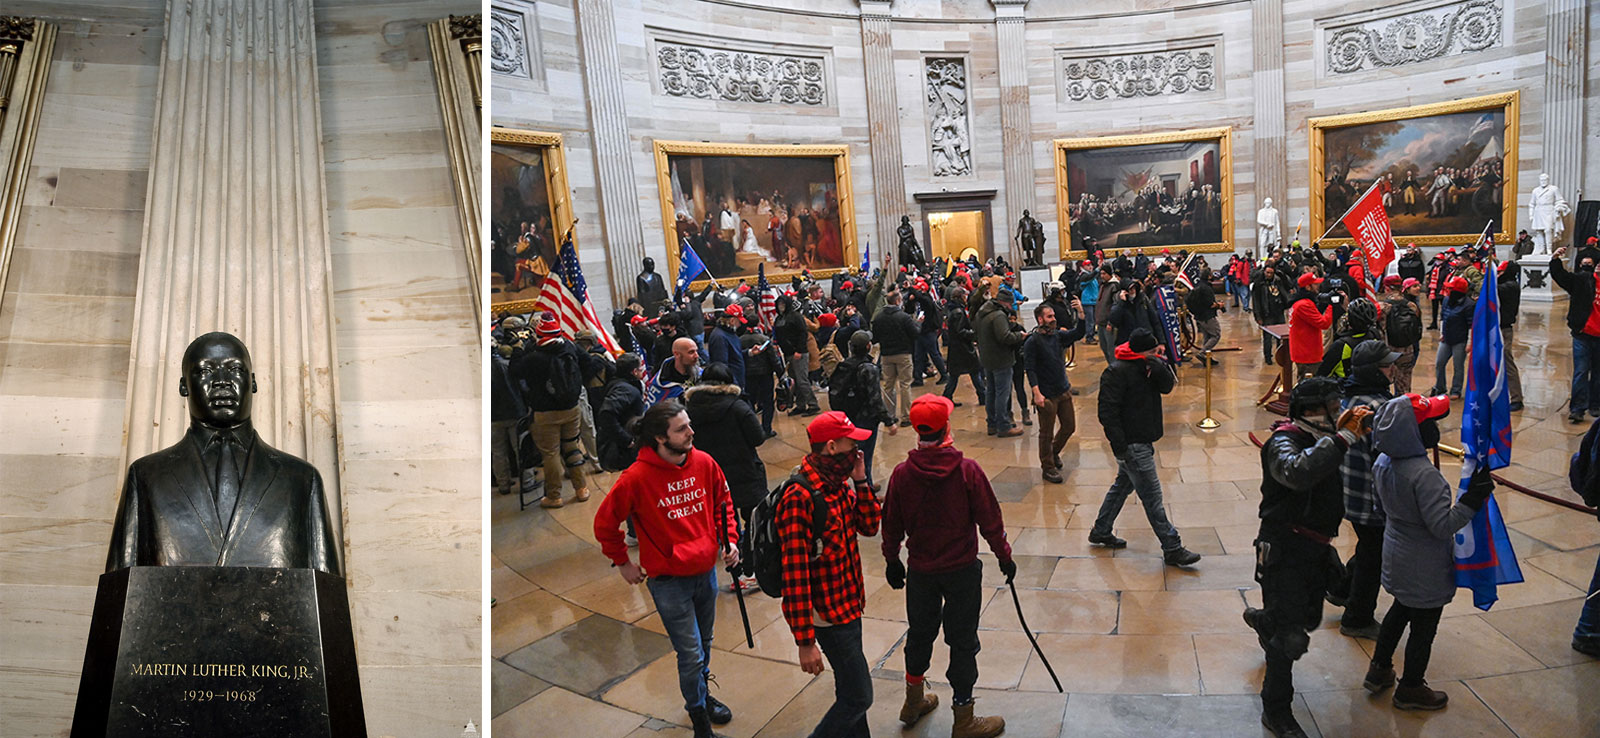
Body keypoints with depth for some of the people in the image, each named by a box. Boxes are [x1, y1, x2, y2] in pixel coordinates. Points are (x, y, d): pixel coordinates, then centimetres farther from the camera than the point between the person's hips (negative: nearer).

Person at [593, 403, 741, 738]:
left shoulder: (704, 463, -7)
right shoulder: (637, 478, -20)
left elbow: (723, 503, 11)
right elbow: (605, 523, -7)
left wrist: (729, 540, 2)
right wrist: (622, 563, -1)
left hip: (706, 572, 5)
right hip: (668, 582, -5)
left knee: (704, 644, 22)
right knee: (691, 654, 1)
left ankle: (701, 694, 47)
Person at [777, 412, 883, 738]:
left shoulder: (840, 482, 2)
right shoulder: (800, 496, -26)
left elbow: (870, 526, 7)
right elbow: (795, 574, -26)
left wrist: (860, 481, -7)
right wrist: (805, 641, -24)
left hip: (849, 602, 9)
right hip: (828, 615, -9)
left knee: (851, 689, 21)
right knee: (858, 696, -1)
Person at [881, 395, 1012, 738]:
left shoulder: (902, 474, -11)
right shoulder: (968, 470, -18)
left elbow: (891, 526, 0)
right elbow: (990, 520, -10)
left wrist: (892, 561, 16)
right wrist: (1004, 556, 5)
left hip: (920, 571, 3)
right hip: (962, 569, -3)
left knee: (920, 633, 21)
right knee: (963, 642, 9)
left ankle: (914, 702, 40)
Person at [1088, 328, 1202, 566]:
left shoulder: (1148, 366, 7)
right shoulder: (1117, 372, -19)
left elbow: (1167, 386, -1)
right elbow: (1107, 412, -20)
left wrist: (1160, 366, -20)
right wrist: (1120, 447, -22)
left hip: (1142, 441, 10)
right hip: (1131, 444, -10)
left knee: (1123, 485, 20)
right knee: (1151, 495, -4)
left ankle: (1100, 532, 34)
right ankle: (1172, 549, 2)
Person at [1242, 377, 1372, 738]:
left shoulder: (1322, 438, 8)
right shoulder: (1283, 442, -20)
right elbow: (1298, 473, -42)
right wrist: (1342, 438, -37)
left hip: (1315, 548, 9)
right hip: (1285, 549, -9)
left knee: (1309, 619, 25)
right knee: (1292, 638, -7)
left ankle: (1261, 619, 58)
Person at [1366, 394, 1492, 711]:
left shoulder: (1383, 462, -6)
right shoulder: (1424, 474, -32)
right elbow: (1442, 526, -29)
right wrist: (1474, 498, -29)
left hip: (1397, 556, 8)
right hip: (1425, 567, -8)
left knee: (1400, 610, 27)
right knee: (1424, 626, 12)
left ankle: (1379, 670, 39)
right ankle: (1410, 689, 30)